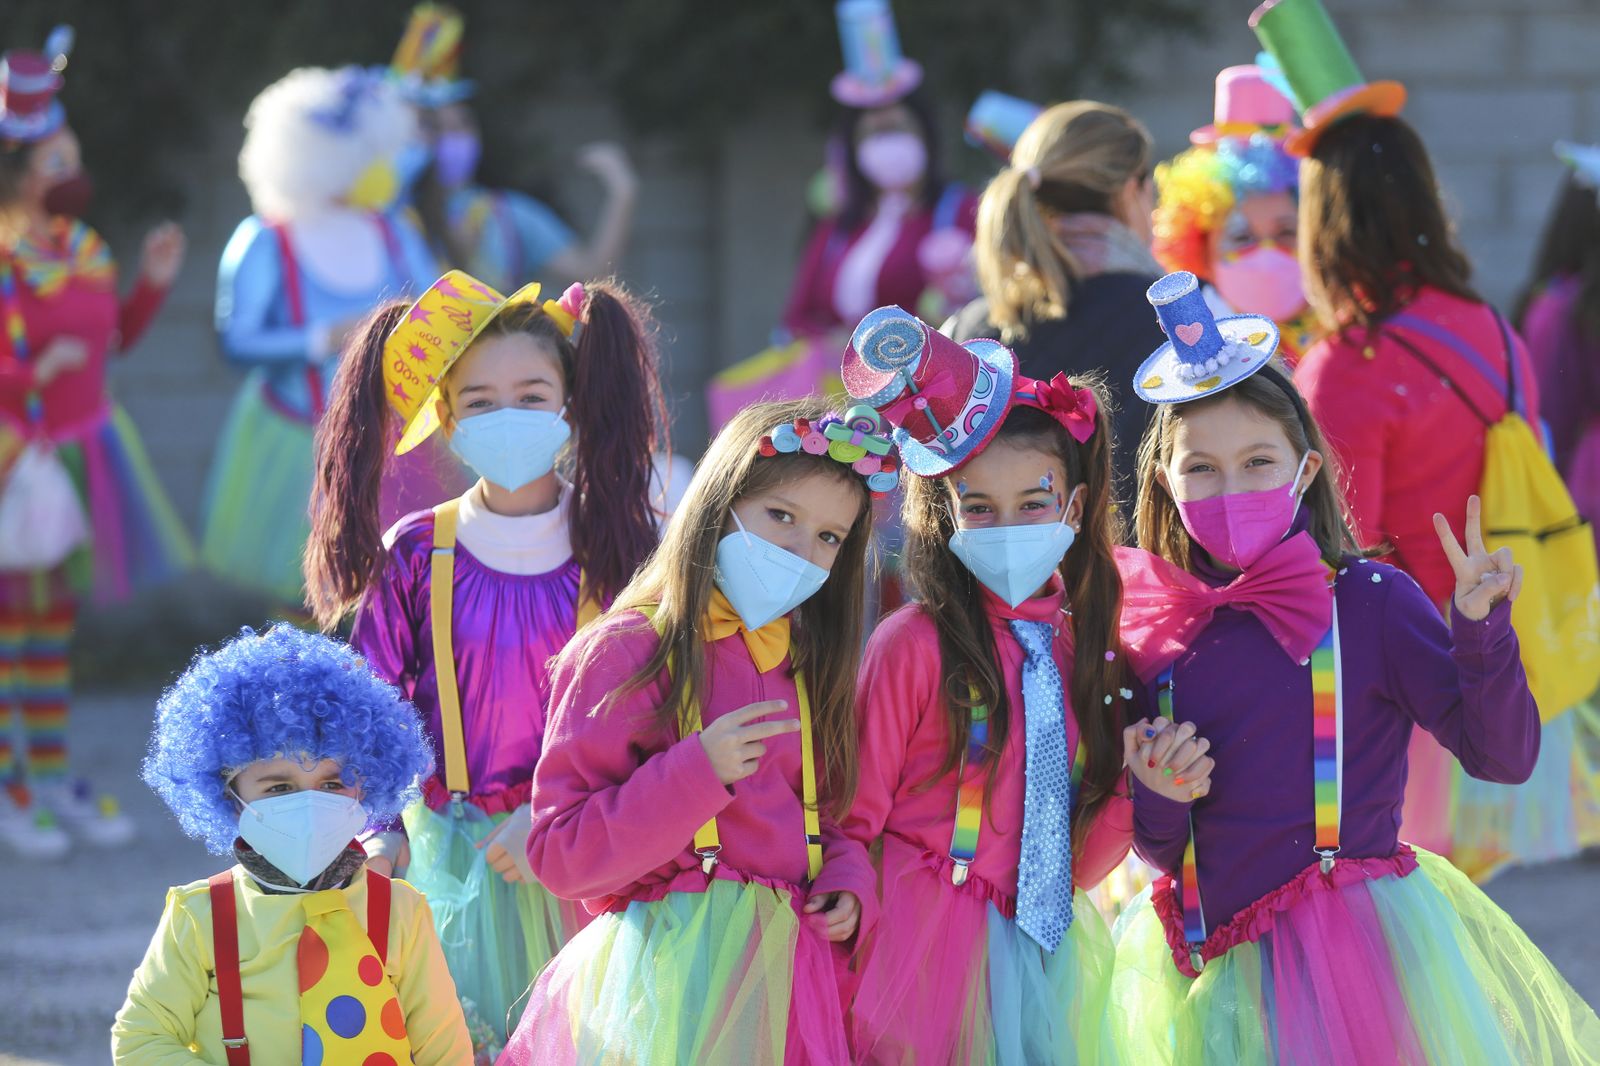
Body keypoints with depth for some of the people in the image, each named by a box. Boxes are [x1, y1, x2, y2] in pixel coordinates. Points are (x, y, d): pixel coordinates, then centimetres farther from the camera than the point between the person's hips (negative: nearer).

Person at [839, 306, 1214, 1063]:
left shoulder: (1088, 651, 6)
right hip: (924, 947, -5)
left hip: (1044, 959, 5)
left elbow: (1073, 866, 8)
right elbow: (854, 822, -4)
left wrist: (1143, 792, -7)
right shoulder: (916, 645, -9)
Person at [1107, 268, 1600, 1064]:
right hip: (1227, 982, 3)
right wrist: (1155, 794, -11)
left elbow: (1503, 756, -9)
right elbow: (1160, 849, 11)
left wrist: (1482, 633, -22)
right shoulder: (1156, 632, 5)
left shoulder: (1371, 603, -5)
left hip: (1360, 943, -3)